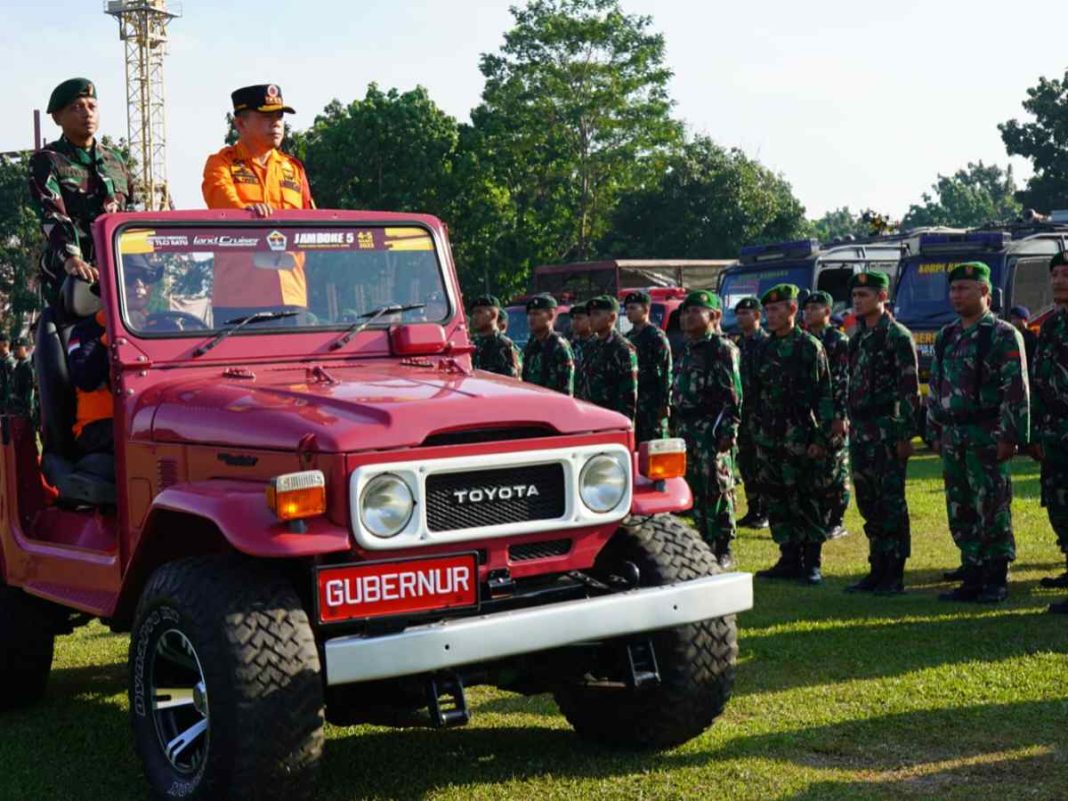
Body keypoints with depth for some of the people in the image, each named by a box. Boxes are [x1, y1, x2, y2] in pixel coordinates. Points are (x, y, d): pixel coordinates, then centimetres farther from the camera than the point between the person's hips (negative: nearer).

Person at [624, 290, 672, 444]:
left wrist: (664, 403, -18)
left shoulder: (657, 336, -6)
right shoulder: (628, 337, 17)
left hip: (653, 404, -8)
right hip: (631, 403, 8)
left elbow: (666, 372, -12)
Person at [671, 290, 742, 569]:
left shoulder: (722, 348, -7)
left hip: (711, 428, -8)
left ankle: (723, 550, -1)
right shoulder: (687, 350, 18)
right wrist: (676, 426, 18)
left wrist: (729, 429, -19)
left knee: (717, 489, -5)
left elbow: (733, 394, -13)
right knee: (695, 490, 11)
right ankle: (706, 544, 18)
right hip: (686, 428, 8)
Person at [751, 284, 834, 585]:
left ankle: (812, 564, 2)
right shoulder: (767, 349, 14)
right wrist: (757, 433, 14)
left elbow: (825, 396, -9)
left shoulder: (810, 346, -5)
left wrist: (821, 438, -15)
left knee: (803, 500, -5)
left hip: (798, 437, -7)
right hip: (767, 437, 7)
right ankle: (789, 560, 15)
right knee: (776, 501, 8)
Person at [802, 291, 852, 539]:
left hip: (833, 418, -6)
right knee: (812, 471, 7)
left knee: (835, 471, -1)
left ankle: (836, 522, 5)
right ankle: (818, 519, 14)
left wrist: (841, 416, -18)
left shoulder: (839, 341, -6)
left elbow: (845, 381, -12)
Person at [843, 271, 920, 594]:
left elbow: (910, 389, -13)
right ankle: (877, 570, 19)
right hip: (860, 432, 8)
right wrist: (851, 426, 16)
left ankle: (894, 576, 1)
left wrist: (906, 434, -17)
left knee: (891, 503, -4)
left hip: (887, 431, -8)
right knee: (868, 504, 11)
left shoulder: (898, 336, -9)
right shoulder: (858, 337, 15)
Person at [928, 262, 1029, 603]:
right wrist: (935, 433, 15)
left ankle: (996, 582, 6)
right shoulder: (946, 337, 15)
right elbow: (935, 388, 19)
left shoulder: (1003, 335, -6)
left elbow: (1016, 390, -10)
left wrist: (1010, 436, -16)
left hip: (987, 437, -7)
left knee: (992, 510, -3)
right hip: (953, 439, 7)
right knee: (961, 512, 9)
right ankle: (973, 578, 17)